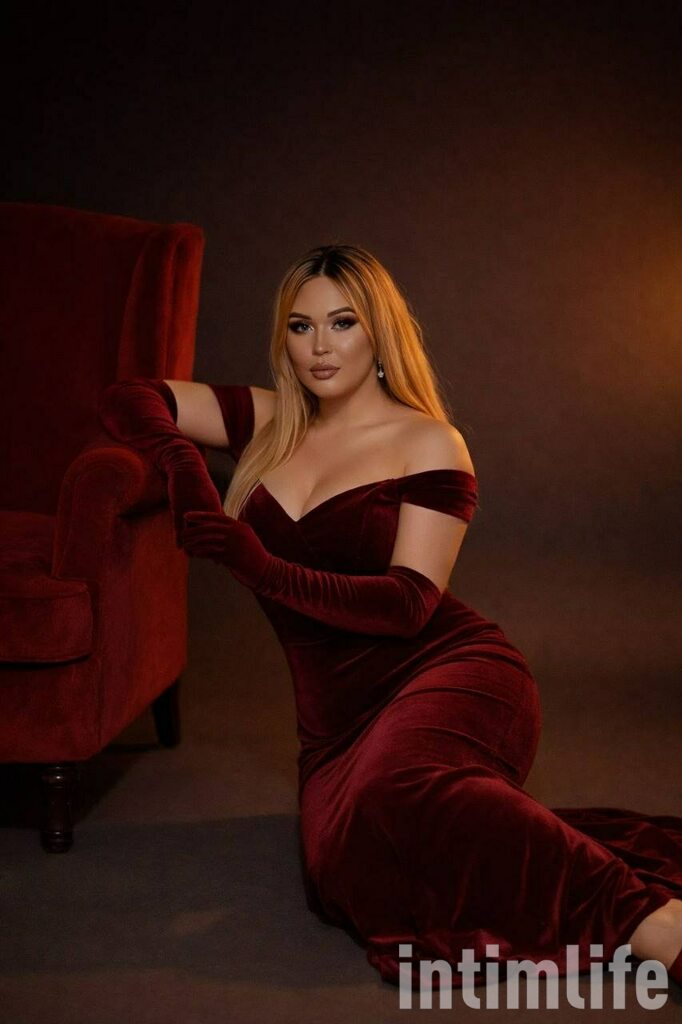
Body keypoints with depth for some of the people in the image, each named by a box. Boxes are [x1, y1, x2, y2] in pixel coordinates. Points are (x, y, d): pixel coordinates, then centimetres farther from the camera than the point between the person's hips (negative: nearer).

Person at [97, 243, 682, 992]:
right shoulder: (267, 423, 17)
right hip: (338, 719, 4)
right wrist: (181, 461, -2)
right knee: (348, 870, -30)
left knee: (396, 789, -40)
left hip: (448, 673, -4)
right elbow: (129, 399, 18)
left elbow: (408, 602, -8)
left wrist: (262, 569, -18)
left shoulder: (428, 444, 2)